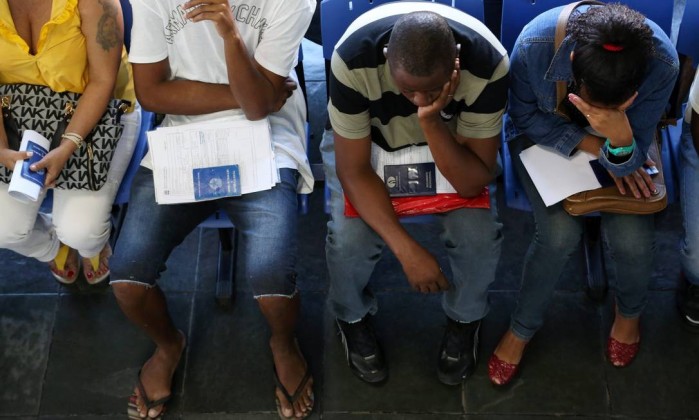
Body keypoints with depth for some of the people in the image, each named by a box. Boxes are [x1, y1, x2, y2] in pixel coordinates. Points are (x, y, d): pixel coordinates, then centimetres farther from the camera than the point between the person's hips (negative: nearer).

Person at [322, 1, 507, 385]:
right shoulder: (354, 57, -36)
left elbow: (473, 183, -28)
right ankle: (353, 317, 10)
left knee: (479, 234, -24)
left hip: (450, 140, 1)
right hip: (366, 139, 0)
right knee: (349, 237, -25)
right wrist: (406, 249, -34)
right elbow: (353, 170, -27)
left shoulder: (488, 63, -34)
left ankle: (465, 318, 11)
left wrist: (432, 122, -44)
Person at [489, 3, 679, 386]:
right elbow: (527, 118, -16)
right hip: (543, 134, -1)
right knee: (560, 231, -24)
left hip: (618, 142, 1)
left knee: (632, 235, -20)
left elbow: (629, 163, -25)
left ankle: (629, 310, 17)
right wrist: (596, 147, -26)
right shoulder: (535, 44, -36)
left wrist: (619, 138, -48)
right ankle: (522, 328, 6)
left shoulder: (662, 62, -32)